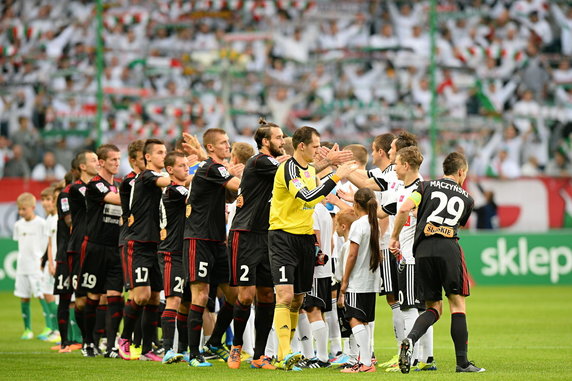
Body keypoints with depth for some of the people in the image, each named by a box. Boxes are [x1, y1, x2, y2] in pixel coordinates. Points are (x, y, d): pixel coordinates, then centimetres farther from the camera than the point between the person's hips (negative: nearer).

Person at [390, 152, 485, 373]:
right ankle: (462, 362, 1)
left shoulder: (427, 186, 16)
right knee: (457, 303, 6)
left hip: (422, 249, 2)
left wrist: (395, 237, 11)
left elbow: (404, 209, 2)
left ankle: (410, 339, -16)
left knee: (434, 307, 12)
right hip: (448, 248, -2)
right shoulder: (466, 198, 19)